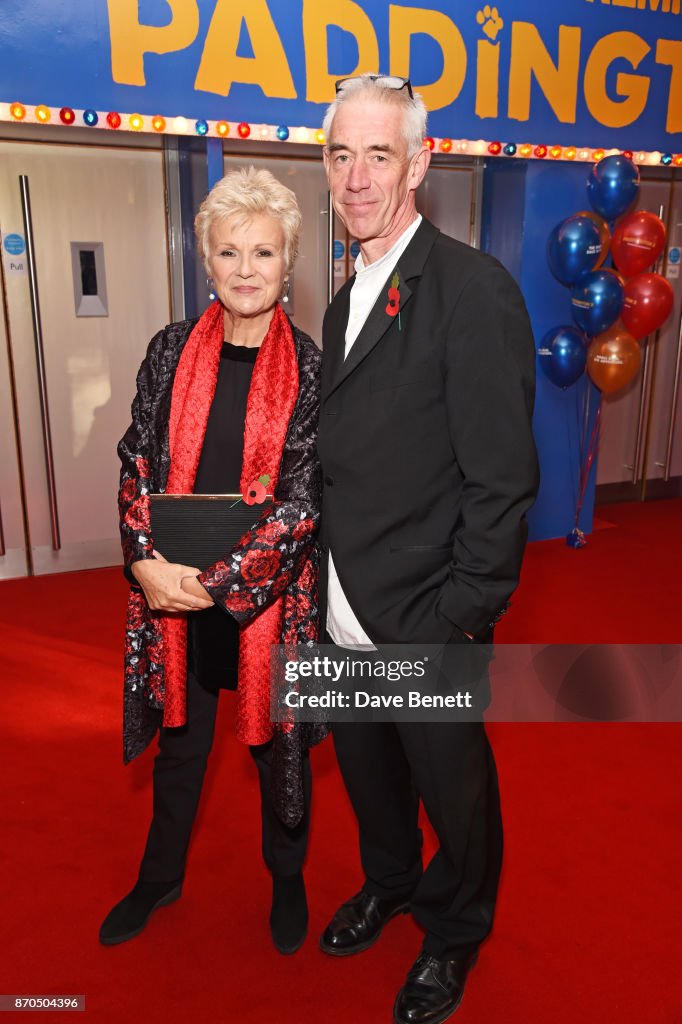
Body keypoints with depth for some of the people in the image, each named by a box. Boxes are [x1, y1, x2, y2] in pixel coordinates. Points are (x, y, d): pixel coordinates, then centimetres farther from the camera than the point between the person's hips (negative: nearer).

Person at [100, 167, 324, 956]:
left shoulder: (310, 368, -8)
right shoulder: (172, 351, -1)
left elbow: (303, 500, -13)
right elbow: (138, 465, -2)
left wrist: (215, 580, -18)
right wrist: (148, 562, -16)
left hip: (269, 595, -2)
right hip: (171, 593, 2)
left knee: (277, 742, 17)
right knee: (179, 741, 21)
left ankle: (287, 878, 44)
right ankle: (161, 877, 47)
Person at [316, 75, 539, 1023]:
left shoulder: (474, 288, -15)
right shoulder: (346, 301, 10)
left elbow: (503, 477, -19)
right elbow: (346, 462, 10)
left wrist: (459, 620, -18)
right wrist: (326, 585, 6)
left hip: (424, 626, -7)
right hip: (345, 621, 7)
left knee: (454, 793, 16)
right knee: (370, 777, 26)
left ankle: (455, 930, 44)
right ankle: (389, 883, 54)